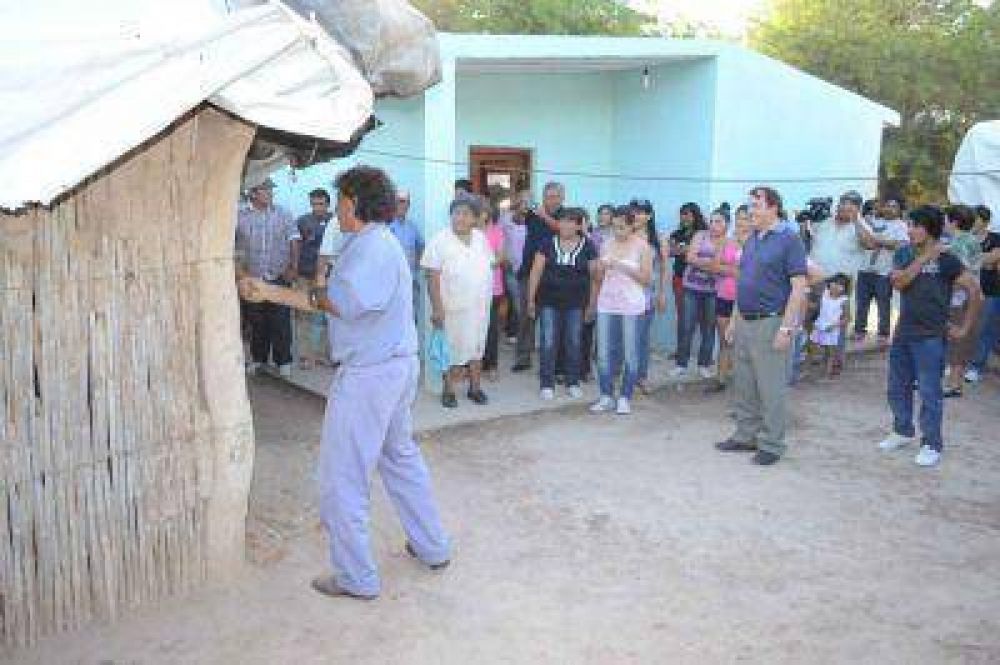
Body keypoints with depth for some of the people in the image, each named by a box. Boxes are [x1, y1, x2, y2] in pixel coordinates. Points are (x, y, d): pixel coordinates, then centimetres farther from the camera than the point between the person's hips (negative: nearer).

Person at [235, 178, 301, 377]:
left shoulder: (283, 216, 3)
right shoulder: (240, 218, 2)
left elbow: (294, 241, 0)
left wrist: (293, 267, -8)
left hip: (280, 277, -1)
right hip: (252, 278, 1)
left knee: (281, 322, 0)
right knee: (256, 322, 10)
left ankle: (283, 361, 10)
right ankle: (258, 358, 25)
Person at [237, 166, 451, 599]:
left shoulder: (370, 246, -18)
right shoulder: (378, 243, 15)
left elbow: (350, 303, -37)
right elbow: (336, 301, 13)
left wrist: (312, 297, -16)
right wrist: (266, 292, 10)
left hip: (367, 373, -11)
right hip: (398, 366, 11)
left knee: (343, 478, 1)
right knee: (401, 456, 23)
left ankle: (356, 578, 12)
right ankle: (432, 547, 34)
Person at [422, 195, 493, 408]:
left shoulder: (481, 238, 7)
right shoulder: (440, 241, -9)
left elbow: (489, 266, 15)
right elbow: (433, 277, -12)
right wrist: (437, 308, -17)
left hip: (480, 305, 5)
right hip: (454, 308, -5)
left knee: (477, 348, 14)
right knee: (453, 351, 2)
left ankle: (475, 387, 26)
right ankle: (449, 390, 16)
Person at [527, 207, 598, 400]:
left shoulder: (587, 247, 1)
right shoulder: (548, 245, 2)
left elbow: (594, 277, 4)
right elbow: (536, 272, 3)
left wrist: (591, 304, 2)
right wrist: (531, 299, -1)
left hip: (575, 304, 0)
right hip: (549, 302, 0)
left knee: (573, 343, 9)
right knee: (548, 344, 0)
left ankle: (573, 383, 21)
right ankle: (547, 385, 9)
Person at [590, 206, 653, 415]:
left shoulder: (642, 246, -3)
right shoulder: (607, 244, 7)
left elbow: (646, 278, -8)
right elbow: (598, 277, 12)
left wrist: (623, 267, -16)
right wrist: (602, 267, -10)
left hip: (631, 305, -4)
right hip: (606, 304, 4)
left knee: (630, 354, 3)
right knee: (604, 352, 4)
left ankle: (625, 398, 14)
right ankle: (606, 396, 15)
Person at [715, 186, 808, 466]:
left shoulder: (789, 240, -10)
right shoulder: (750, 241, 14)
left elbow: (799, 286, -14)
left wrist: (786, 328, -19)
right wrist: (735, 319, 15)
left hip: (771, 323, -8)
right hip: (745, 323, 8)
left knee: (770, 389, -1)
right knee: (744, 387, 14)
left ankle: (771, 445, 9)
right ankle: (746, 436, 25)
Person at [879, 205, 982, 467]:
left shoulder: (946, 260, -9)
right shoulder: (903, 254, 6)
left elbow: (975, 293, -8)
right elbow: (898, 282, -11)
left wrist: (964, 328, -6)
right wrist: (924, 258, -15)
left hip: (930, 337, -6)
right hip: (903, 334, 6)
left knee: (929, 392, -2)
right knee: (897, 388, 15)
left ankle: (932, 445, 9)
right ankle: (903, 432, 33)